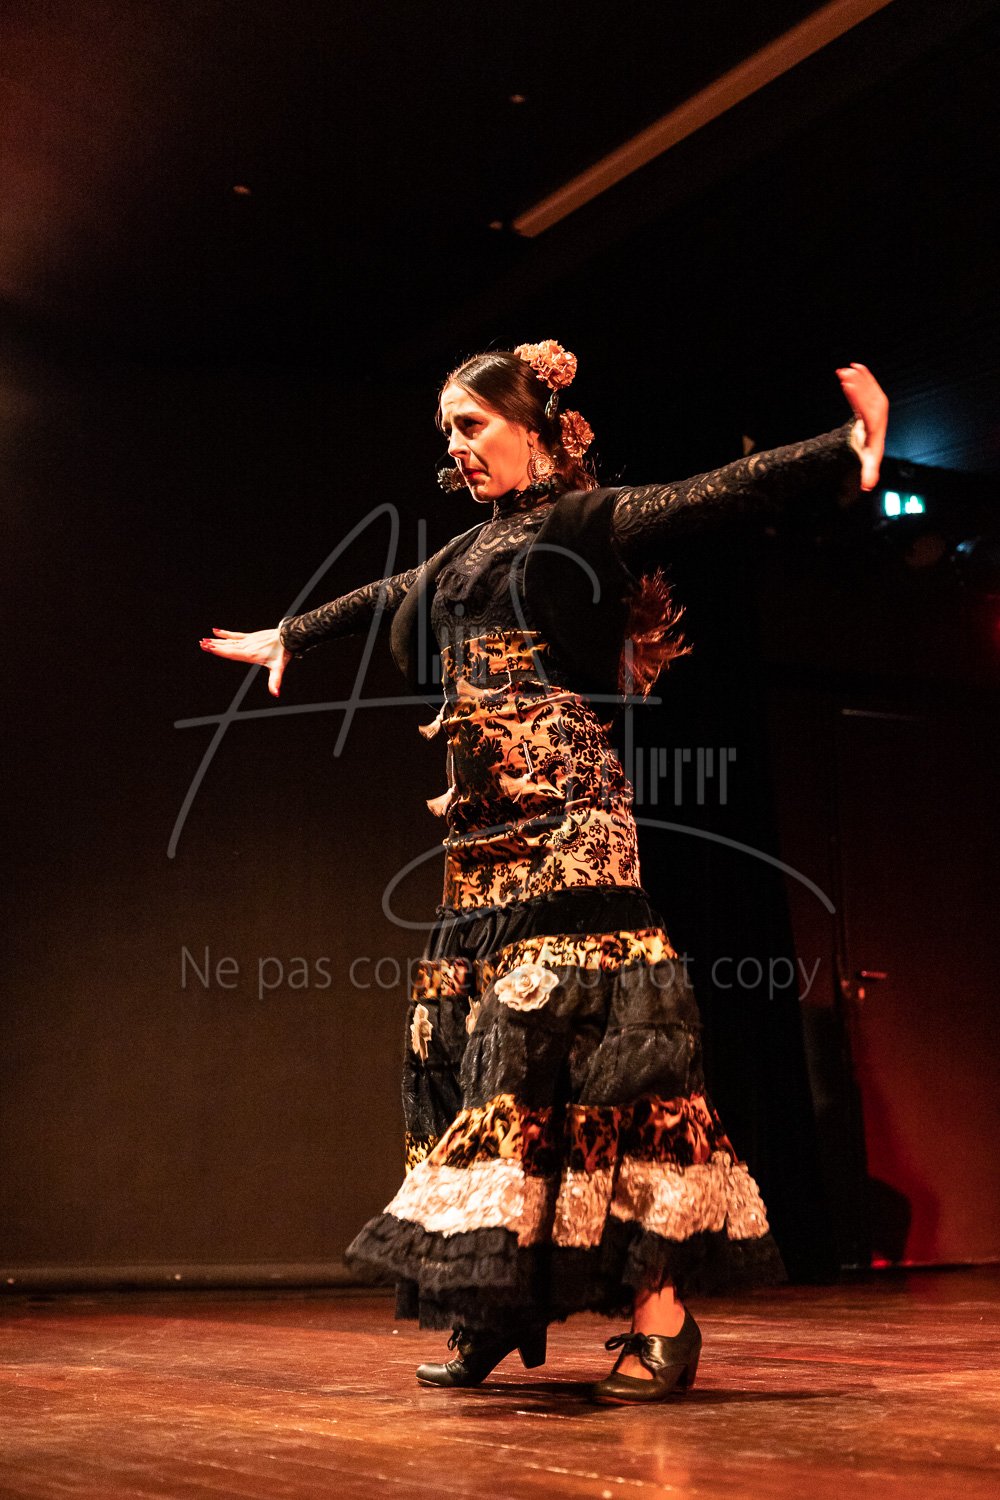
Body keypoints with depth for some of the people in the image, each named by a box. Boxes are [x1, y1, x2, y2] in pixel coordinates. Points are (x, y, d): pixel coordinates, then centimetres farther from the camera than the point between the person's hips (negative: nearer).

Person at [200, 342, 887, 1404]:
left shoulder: (588, 522, 2)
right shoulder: (471, 550, 22)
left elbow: (720, 492, -11)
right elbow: (385, 596, 39)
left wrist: (851, 448, -24)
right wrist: (287, 637, 54)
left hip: (566, 820, -8)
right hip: (483, 834, 8)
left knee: (579, 1035, -15)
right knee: (471, 1042, 4)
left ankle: (660, 1315, -12)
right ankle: (500, 1309, 11)